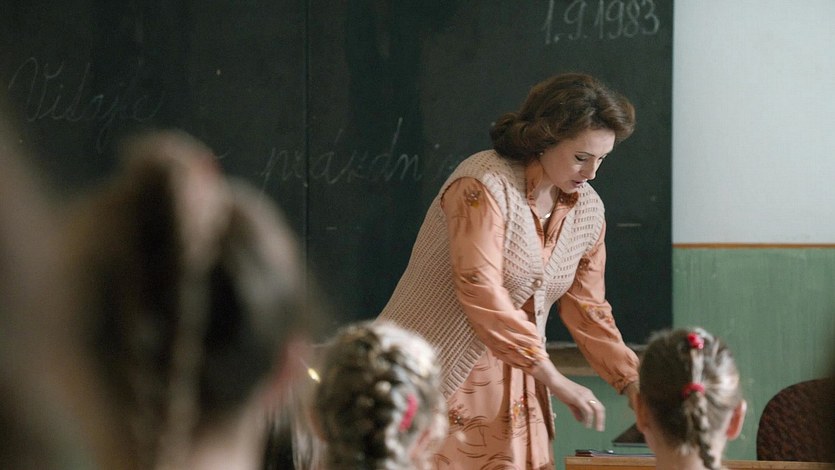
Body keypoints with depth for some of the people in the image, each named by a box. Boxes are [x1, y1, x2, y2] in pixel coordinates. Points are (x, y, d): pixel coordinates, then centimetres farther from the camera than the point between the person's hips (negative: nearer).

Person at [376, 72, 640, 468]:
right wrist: (556, 382, -25)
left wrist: (637, 388, 2)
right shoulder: (483, 186, -18)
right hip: (437, 375, -6)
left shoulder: (588, 209, 5)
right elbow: (482, 294, -25)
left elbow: (588, 312, 11)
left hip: (513, 384, 7)